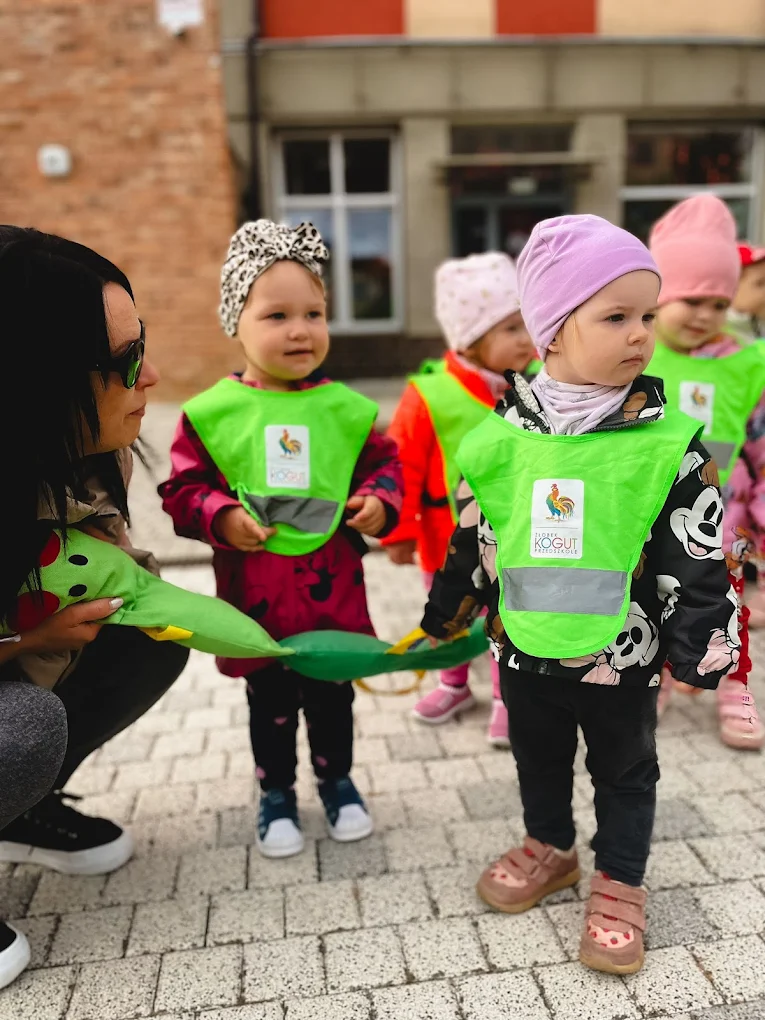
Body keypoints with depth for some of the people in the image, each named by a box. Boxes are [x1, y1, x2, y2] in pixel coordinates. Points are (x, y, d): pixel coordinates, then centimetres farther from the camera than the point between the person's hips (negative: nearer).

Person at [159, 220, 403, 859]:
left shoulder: (345, 408, -4)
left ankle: (338, 782, 43)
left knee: (332, 695, 18)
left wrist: (379, 501, -11)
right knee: (270, 702, 17)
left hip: (333, 589, 1)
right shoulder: (213, 412, -7)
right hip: (255, 594, -1)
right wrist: (220, 516, -20)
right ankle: (277, 795, 39)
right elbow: (183, 488, -2)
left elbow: (385, 463, 8)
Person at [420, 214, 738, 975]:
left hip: (623, 653, -2)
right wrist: (444, 617, 10)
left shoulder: (668, 441, -15)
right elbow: (474, 539, 3)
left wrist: (699, 647, -8)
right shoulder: (503, 436, -8)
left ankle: (619, 883, 40)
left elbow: (695, 558, -9)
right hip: (527, 645, 3)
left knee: (624, 770, 18)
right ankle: (550, 849, 49)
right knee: (538, 760, 24)